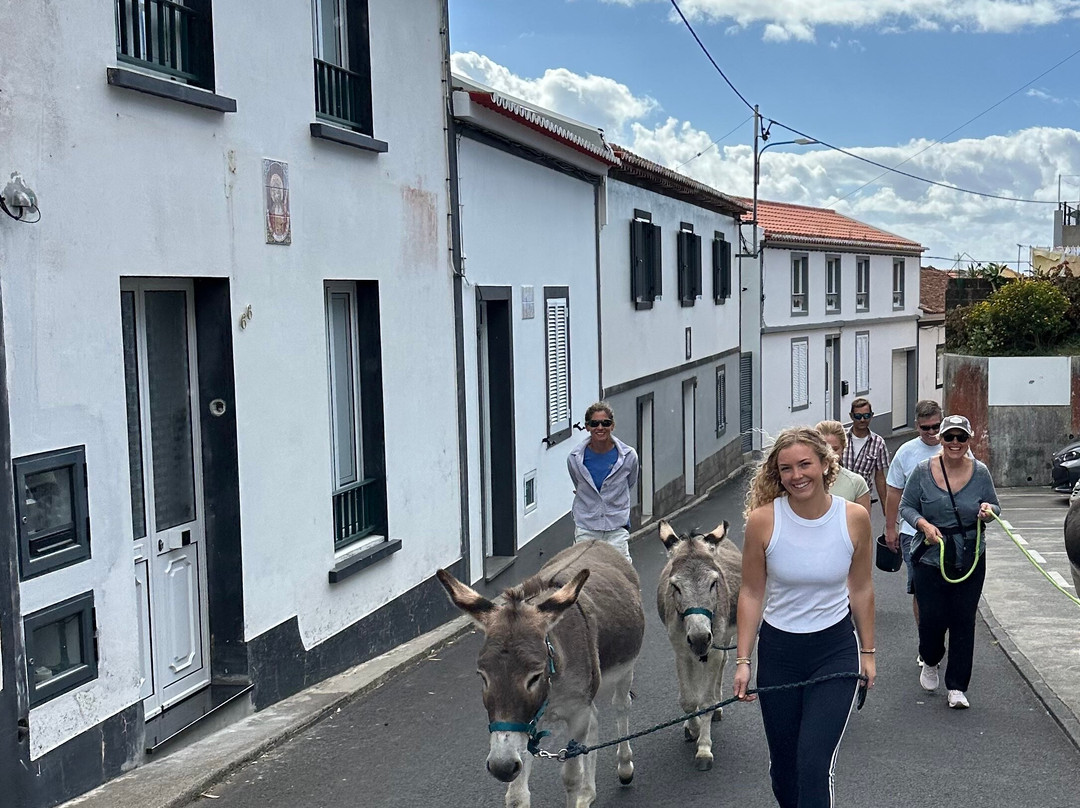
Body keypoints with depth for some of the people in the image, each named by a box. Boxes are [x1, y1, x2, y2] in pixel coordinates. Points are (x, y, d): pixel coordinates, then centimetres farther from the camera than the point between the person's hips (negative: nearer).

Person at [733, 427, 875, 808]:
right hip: (778, 651, 1)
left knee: (814, 765, -12)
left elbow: (861, 589, 3)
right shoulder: (763, 520, -13)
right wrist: (743, 661, -5)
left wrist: (867, 651, 8)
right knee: (783, 763, 14)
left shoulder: (854, 518, -10)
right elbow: (751, 594, -4)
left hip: (835, 650, -1)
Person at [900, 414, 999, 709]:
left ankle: (957, 687, 11)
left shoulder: (980, 472, -1)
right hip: (931, 557, -1)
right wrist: (924, 524, -16)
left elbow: (995, 507, 10)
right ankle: (930, 663, 32)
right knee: (932, 618, 0)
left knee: (963, 621, 2)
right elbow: (906, 506, 2)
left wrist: (987, 511, -14)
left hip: (970, 559, 1)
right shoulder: (923, 471, -5)